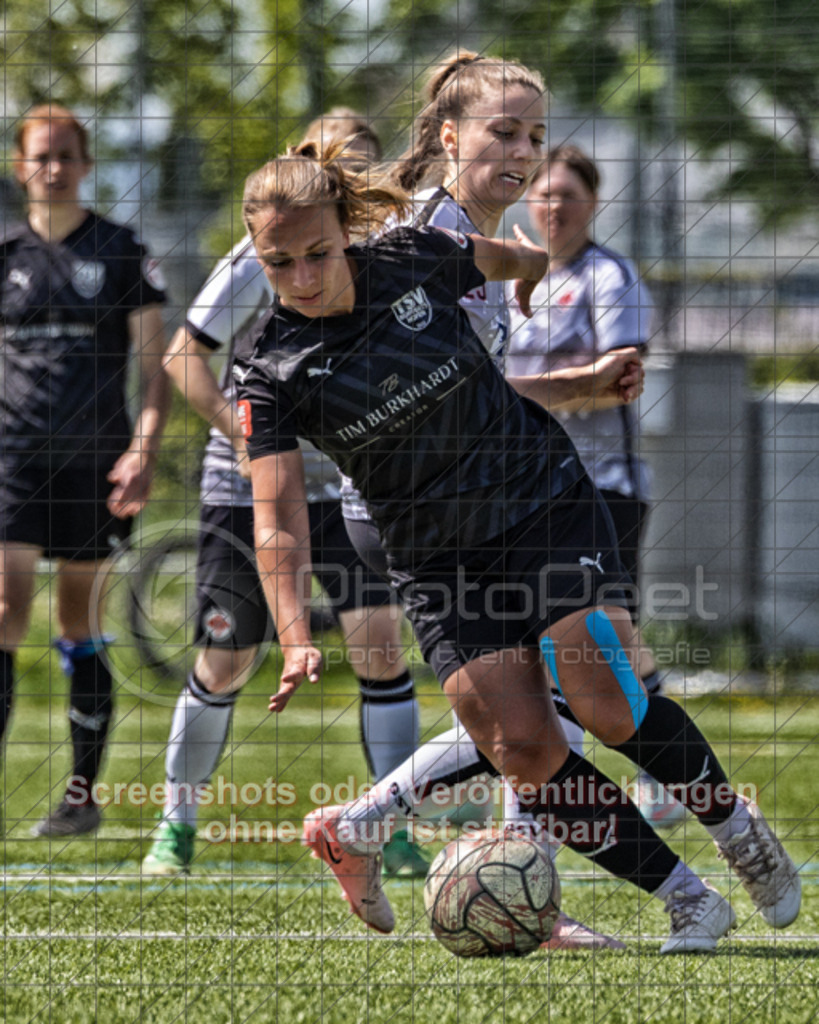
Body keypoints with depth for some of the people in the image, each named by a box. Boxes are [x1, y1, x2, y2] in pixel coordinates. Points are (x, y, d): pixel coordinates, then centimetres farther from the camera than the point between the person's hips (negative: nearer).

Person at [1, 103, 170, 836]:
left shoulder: (123, 254, 2)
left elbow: (155, 364, 1)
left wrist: (145, 451, -11)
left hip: (94, 459, -1)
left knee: (80, 626, 4)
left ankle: (83, 794, 14)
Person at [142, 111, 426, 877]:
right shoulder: (263, 260, -11)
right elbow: (184, 356, -10)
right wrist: (243, 436, -20)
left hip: (344, 490, 3)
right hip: (245, 493, -3)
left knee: (380, 641, -12)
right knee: (223, 665, 2)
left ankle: (394, 831, -5)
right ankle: (177, 824, 21)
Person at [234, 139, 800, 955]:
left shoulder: (415, 261, -11)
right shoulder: (271, 376, -13)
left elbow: (513, 260, 13)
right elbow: (277, 518, -22)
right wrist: (296, 640, -36)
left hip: (544, 501, 0)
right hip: (437, 563, 1)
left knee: (606, 705, -18)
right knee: (526, 751, -15)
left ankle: (734, 823, 8)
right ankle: (688, 901, -3)